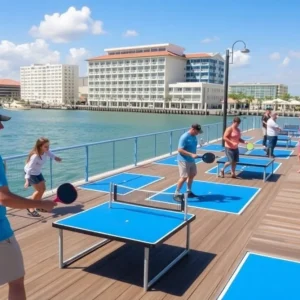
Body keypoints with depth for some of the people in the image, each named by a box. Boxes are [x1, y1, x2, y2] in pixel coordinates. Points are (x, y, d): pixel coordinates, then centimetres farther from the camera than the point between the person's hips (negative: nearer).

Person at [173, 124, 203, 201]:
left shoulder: (194, 137, 6)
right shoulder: (184, 137, -20)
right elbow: (180, 150, -24)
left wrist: (194, 155, 15)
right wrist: (191, 154, -30)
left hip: (191, 160, 9)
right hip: (184, 160, -9)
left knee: (192, 174, 19)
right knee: (184, 177, -11)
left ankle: (188, 191, 35)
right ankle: (176, 194, 1)